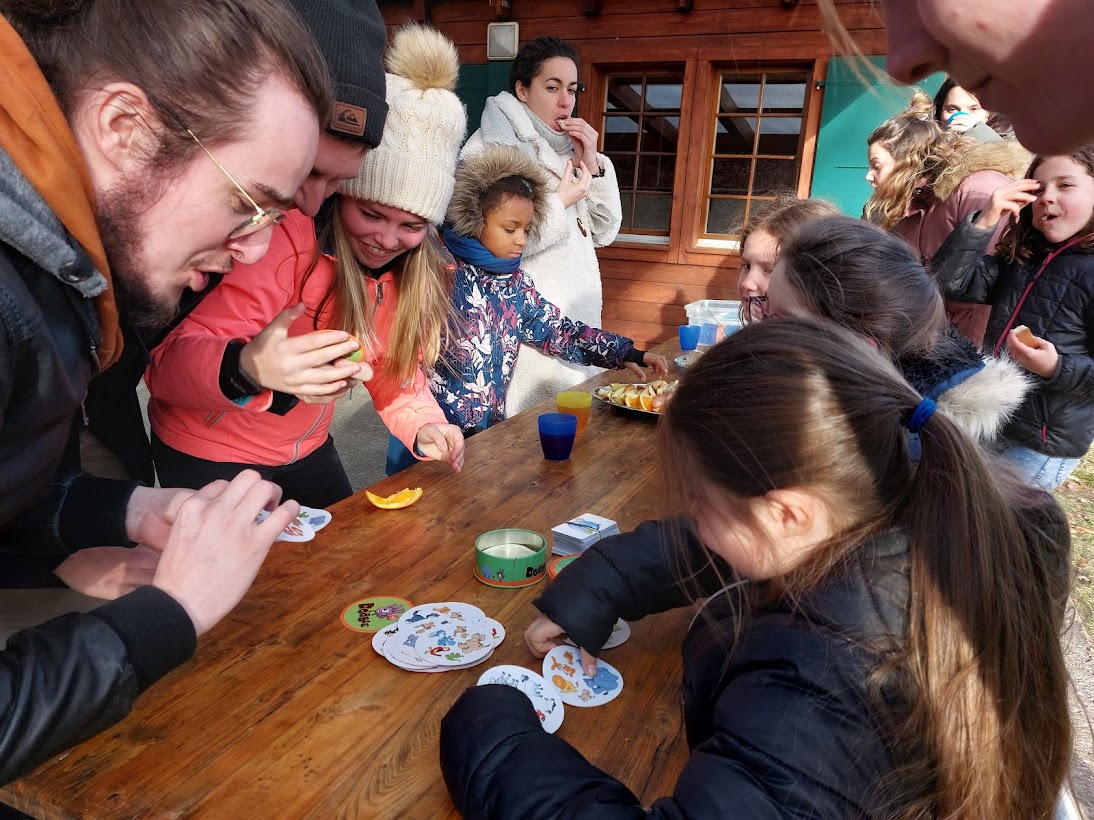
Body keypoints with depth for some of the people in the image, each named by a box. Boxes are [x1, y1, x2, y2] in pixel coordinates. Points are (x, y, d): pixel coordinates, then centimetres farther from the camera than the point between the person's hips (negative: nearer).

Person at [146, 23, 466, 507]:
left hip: (308, 450, 6)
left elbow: (398, 374, -2)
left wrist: (426, 429, -23)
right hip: (208, 457, -5)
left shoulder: (418, 272, -9)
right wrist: (249, 368, -58)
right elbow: (168, 360, -36)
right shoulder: (286, 238, -31)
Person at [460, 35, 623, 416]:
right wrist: (561, 200, -12)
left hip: (578, 312, 7)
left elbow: (604, 233, 13)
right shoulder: (490, 148, -7)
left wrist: (593, 165, 0)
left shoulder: (566, 149, 14)